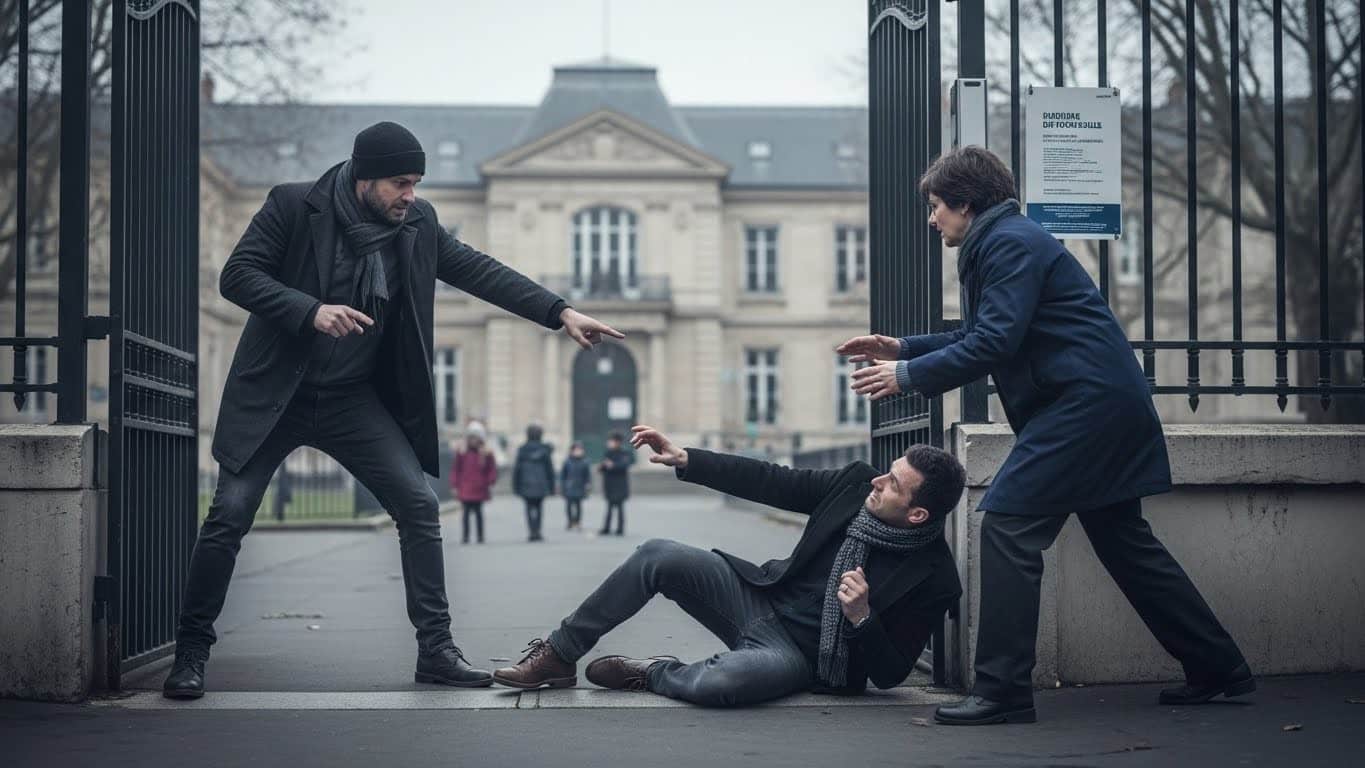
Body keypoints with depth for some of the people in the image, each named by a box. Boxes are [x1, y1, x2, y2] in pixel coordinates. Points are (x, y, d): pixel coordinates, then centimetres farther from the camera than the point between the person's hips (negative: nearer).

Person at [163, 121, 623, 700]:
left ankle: (436, 649, 3)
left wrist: (561, 313, -2)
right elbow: (236, 275, -14)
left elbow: (479, 271, 6)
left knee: (419, 505, -6)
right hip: (275, 393, -4)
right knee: (229, 515, -9)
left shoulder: (417, 225, 0)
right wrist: (311, 311, -28)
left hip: (353, 399, 4)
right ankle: (191, 652, 6)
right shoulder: (294, 206, -12)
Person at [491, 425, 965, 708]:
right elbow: (773, 483, 1)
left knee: (717, 684, -38)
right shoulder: (857, 484, -5)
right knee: (659, 555, -13)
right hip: (764, 599, 6)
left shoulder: (934, 579, -18)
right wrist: (683, 460, -2)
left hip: (799, 654, -6)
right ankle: (558, 656, -1)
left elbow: (890, 674, -14)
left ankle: (654, 674, -2)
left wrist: (862, 617, -32)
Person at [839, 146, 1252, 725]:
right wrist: (902, 349, 21)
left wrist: (909, 376, -13)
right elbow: (983, 336, 29)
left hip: (1085, 401, -11)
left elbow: (994, 344, -20)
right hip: (1110, 404, 11)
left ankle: (1002, 691, -13)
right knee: (1123, 541, 17)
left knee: (1006, 526, -12)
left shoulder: (1009, 243, -11)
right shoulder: (999, 243, 21)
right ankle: (1218, 669, 24)